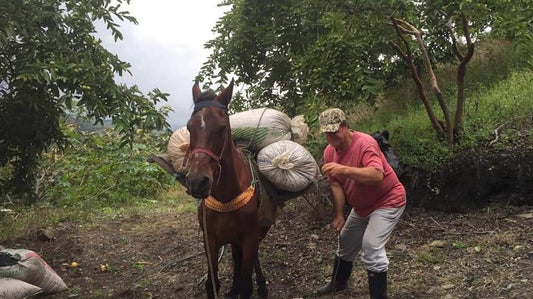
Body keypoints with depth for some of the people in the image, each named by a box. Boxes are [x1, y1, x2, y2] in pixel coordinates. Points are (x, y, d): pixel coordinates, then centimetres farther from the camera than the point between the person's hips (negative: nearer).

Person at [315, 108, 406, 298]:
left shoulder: (365, 143, -28)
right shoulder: (329, 152, -6)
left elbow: (377, 175, -43)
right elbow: (336, 185, -3)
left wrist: (343, 169, -53)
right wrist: (339, 215, -8)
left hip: (388, 201, -8)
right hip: (361, 207, 8)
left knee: (371, 246, -20)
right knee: (346, 241, 19)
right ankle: (338, 283, 42)